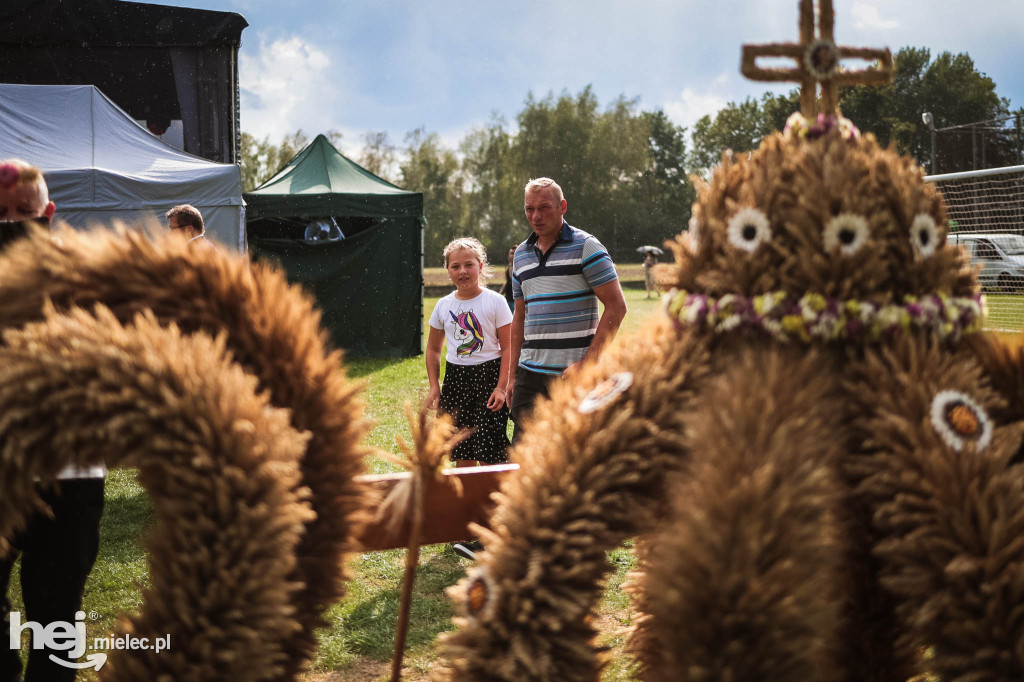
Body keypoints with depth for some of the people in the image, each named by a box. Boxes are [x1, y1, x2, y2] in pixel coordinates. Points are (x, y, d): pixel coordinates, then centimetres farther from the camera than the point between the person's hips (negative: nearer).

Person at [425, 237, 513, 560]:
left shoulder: (495, 302, -5)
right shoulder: (443, 306, 7)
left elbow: (508, 347, -5)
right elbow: (433, 349, 16)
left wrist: (502, 387, -13)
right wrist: (434, 386, 7)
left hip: (488, 375, -4)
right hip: (455, 377, 4)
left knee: (490, 452, -7)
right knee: (462, 454, 8)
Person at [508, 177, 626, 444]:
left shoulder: (585, 247, -4)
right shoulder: (521, 254, 15)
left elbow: (616, 307, -9)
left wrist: (586, 363, -16)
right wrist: (514, 374, 15)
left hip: (574, 374, -5)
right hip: (530, 373, 5)